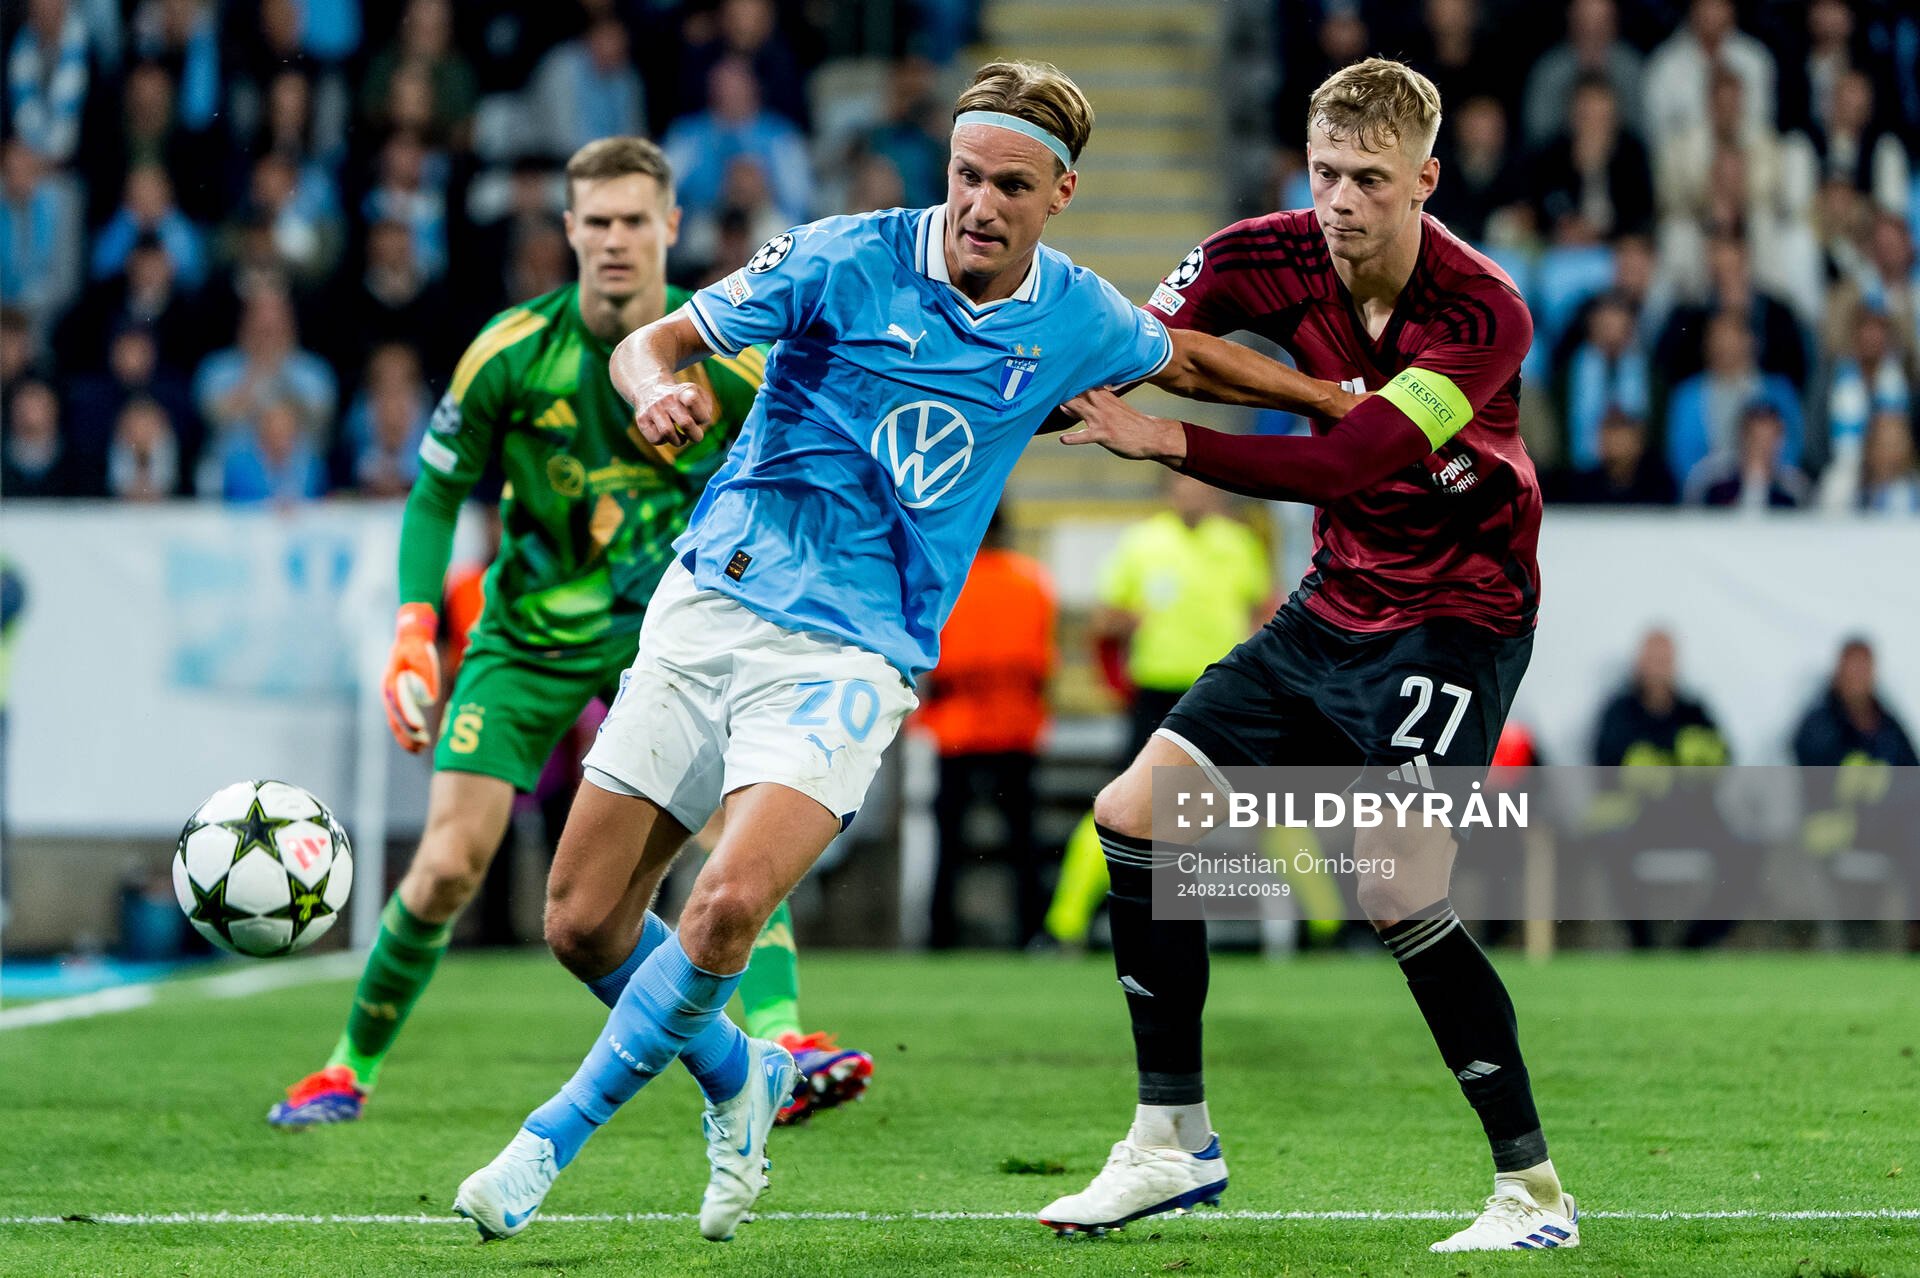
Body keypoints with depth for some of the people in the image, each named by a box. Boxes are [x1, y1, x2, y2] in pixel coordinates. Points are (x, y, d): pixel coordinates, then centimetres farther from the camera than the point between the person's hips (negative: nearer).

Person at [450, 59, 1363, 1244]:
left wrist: (1344, 403, 23)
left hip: (851, 657, -1)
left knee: (728, 905, -25)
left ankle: (549, 1143, -6)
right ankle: (738, 1078, 30)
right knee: (584, 922, 0)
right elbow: (652, 341, -4)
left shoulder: (1076, 318, 2)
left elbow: (1186, 358, 25)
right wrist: (656, 388, -26)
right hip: (711, 607, 1)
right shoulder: (846, 258, -7)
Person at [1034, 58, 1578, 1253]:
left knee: (1401, 893, -21)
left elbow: (1351, 460, -32)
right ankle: (1174, 1143, 12)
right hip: (1334, 608, 7)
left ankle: (1535, 1190, -7)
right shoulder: (1275, 258, -7)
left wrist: (1173, 443, -36)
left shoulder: (1483, 313, -23)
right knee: (1137, 817, 0)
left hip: (1457, 618, -7)